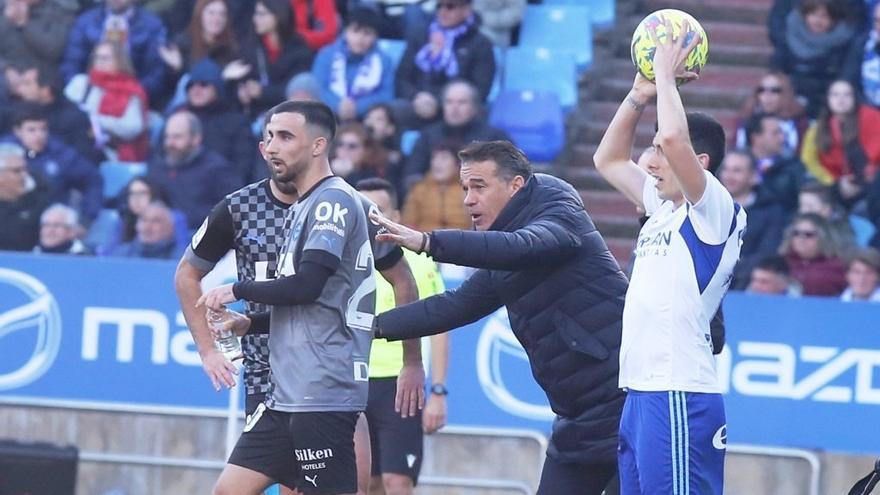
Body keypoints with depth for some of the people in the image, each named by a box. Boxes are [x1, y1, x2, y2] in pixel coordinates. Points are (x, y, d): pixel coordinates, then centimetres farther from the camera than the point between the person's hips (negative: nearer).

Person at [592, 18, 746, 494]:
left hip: (680, 398, -9)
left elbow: (673, 138, -23)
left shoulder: (716, 211, -7)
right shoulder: (664, 206, 18)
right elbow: (608, 160, 30)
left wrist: (666, 74, -8)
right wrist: (640, 93, 18)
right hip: (640, 395, 9)